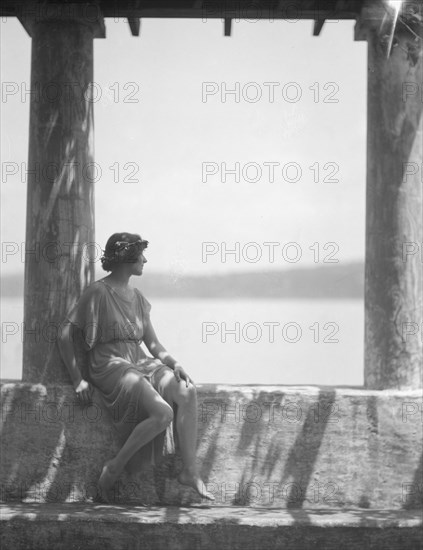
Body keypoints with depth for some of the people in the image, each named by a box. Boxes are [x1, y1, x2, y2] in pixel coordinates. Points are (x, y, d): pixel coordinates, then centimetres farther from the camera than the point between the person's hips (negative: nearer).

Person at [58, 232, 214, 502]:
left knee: (187, 392, -22)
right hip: (111, 366, -7)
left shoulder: (137, 297, 18)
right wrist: (77, 379, -10)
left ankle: (190, 470, -20)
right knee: (163, 412, -29)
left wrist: (175, 364, -2)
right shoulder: (98, 293, -5)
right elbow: (66, 335, -6)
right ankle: (114, 468, -13)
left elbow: (154, 344, 17)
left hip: (141, 364, 7)